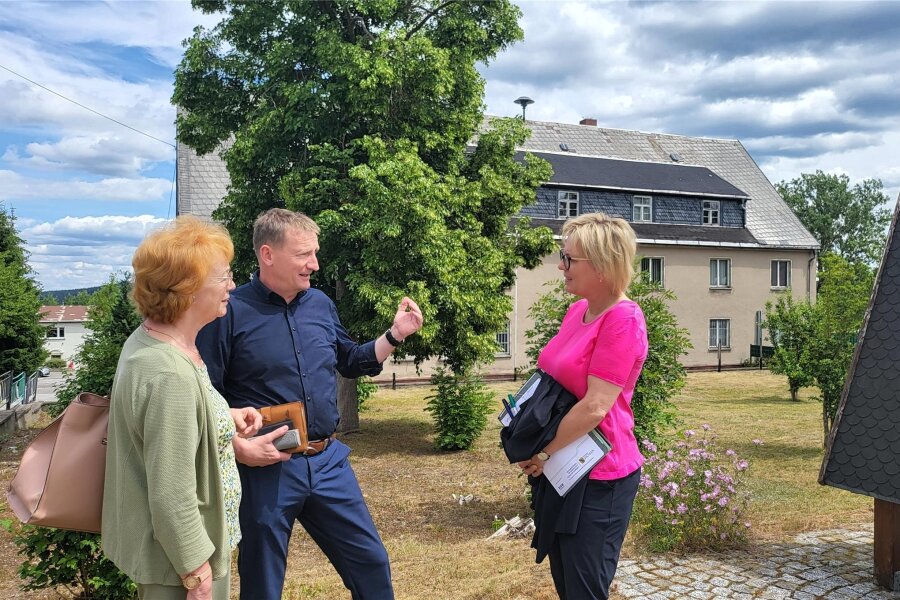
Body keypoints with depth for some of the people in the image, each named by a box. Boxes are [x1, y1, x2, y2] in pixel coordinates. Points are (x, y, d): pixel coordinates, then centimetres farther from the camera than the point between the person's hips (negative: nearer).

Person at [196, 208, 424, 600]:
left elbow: (351, 362, 20)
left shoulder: (321, 304, 6)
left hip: (328, 461, 5)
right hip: (266, 467, -5)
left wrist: (396, 334, 8)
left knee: (371, 561, 15)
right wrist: (239, 446, -20)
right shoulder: (231, 311, -12)